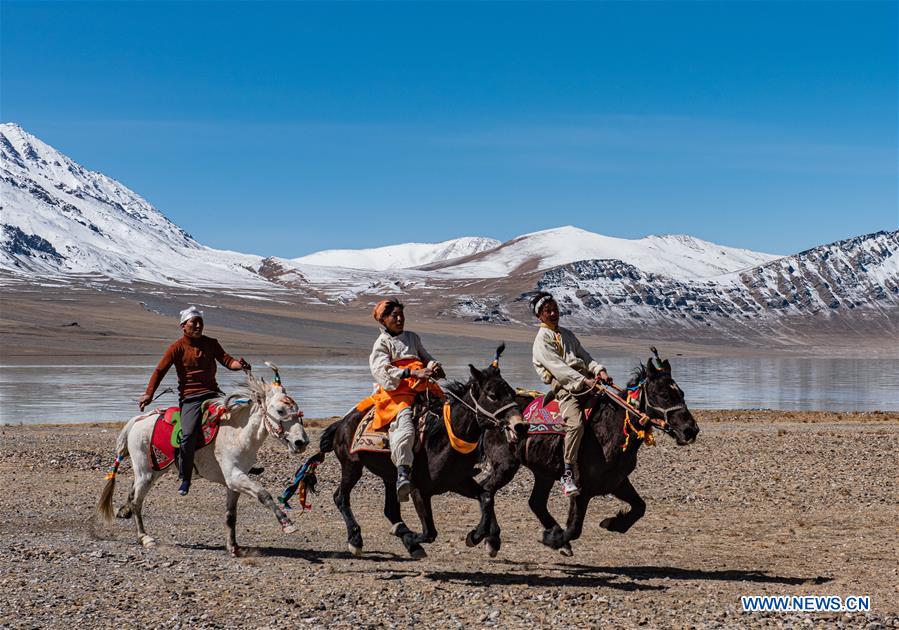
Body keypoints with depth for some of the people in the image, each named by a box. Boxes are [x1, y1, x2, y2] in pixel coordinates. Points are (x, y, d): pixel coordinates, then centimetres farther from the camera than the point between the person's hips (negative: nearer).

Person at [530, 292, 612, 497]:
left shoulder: (567, 334, 26)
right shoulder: (542, 339, 0)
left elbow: (584, 355, 19)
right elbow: (557, 366, -12)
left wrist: (599, 370, -2)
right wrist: (584, 381, -19)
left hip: (585, 381, 8)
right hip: (565, 387, -8)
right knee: (575, 424, -28)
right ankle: (568, 474, -25)